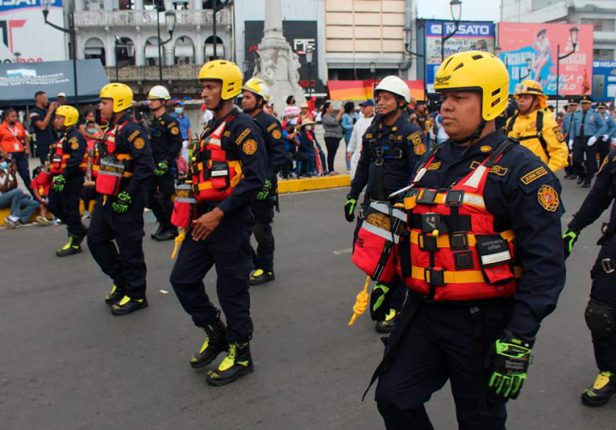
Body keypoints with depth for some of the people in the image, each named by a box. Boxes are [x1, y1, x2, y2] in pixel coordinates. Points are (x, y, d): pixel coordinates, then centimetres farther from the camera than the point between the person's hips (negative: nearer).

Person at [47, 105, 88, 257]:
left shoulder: (75, 137, -14)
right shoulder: (62, 136, 19)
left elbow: (75, 159, -25)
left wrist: (63, 176, -29)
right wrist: (54, 176, 23)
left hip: (72, 179, -10)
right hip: (60, 179, 10)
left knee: (70, 210, -4)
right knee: (54, 207, 15)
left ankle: (74, 243, 6)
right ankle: (80, 229, 26)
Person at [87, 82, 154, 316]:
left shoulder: (132, 130, -16)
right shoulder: (111, 129, 15)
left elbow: (146, 166, -24)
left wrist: (128, 195, -24)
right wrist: (101, 190, 21)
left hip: (126, 201, -10)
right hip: (108, 199, 10)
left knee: (129, 248, 0)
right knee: (96, 240, 16)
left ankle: (136, 295, 14)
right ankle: (121, 282, 30)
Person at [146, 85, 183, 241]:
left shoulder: (169, 121, -11)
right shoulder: (153, 122, 16)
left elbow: (177, 143, -18)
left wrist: (165, 162, -22)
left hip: (167, 168, -9)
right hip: (154, 166, 9)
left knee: (164, 198, -6)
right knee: (151, 196, 12)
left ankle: (172, 229, 8)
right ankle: (163, 225, 25)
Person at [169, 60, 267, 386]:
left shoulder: (242, 127, -12)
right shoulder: (211, 128, 17)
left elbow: (254, 179, -21)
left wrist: (218, 213, -23)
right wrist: (197, 211, 14)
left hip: (230, 223, -9)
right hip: (205, 219, 9)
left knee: (231, 289, 2)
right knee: (182, 279, 12)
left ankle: (240, 355, 20)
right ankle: (216, 333, 30)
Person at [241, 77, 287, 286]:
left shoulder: (269, 123, -11)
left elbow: (279, 156, -17)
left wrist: (267, 179, -22)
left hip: (262, 186, -8)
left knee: (261, 229, 1)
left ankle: (266, 270, 15)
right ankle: (252, 262, 27)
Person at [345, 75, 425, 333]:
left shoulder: (410, 132, -10)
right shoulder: (373, 130, 11)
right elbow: (363, 166, 18)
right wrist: (352, 196, 16)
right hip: (373, 202, 7)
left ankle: (394, 309, 15)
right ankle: (383, 280, 32)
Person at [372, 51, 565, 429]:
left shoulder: (521, 170, -14)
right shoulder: (433, 162, 9)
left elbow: (545, 263, -17)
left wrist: (519, 341, -20)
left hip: (482, 322, -6)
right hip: (424, 312, 6)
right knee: (395, 399, 10)